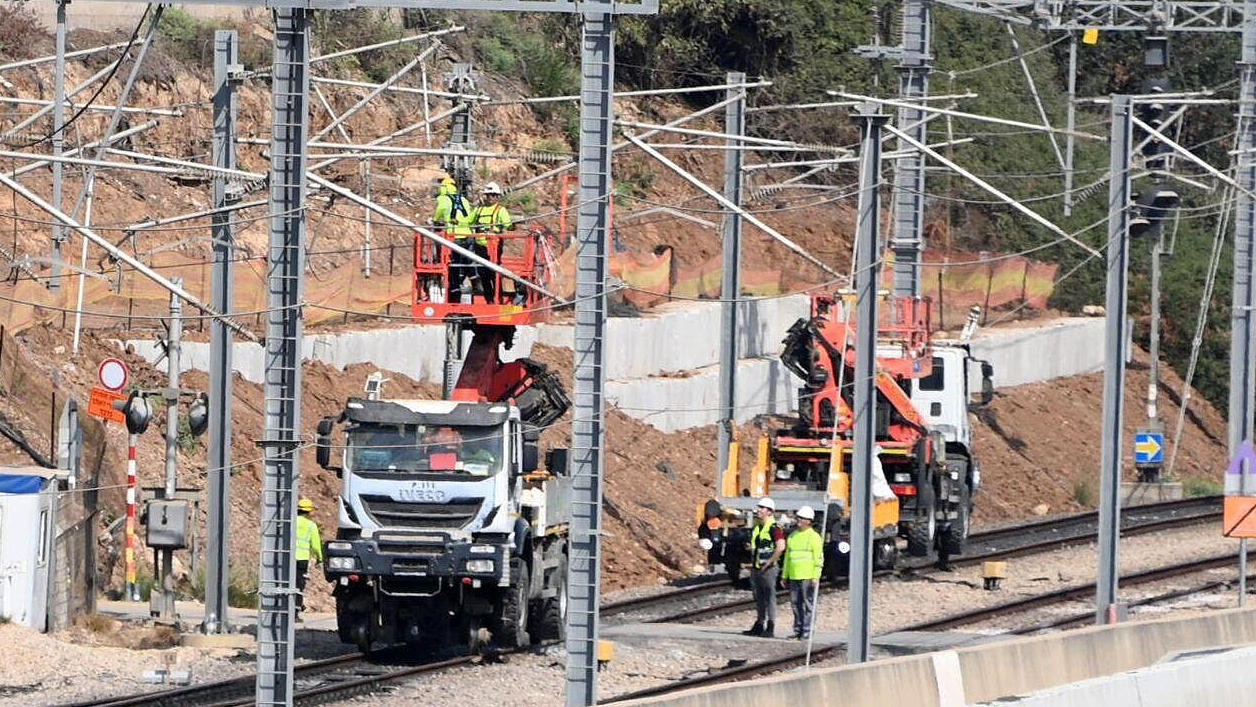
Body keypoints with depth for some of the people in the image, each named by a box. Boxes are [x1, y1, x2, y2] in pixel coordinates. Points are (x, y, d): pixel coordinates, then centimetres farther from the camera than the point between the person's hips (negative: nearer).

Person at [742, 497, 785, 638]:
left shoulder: (774, 528, -12)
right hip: (756, 568, 9)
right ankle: (759, 625, 19)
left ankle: (770, 628, -7)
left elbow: (780, 547, -22)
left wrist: (769, 562, -18)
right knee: (759, 598, 13)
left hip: (768, 568, -9)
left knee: (769, 597, -7)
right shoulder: (757, 527, 16)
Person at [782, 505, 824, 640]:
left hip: (808, 577, -7)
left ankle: (807, 631, -4)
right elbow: (787, 556, 22)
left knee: (808, 603, -5)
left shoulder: (814, 537, -3)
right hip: (794, 576, 7)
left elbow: (819, 558, -8)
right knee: (795, 603, 7)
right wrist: (784, 575, 19)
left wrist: (816, 576, -16)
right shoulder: (792, 536, 16)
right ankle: (798, 630, 13)